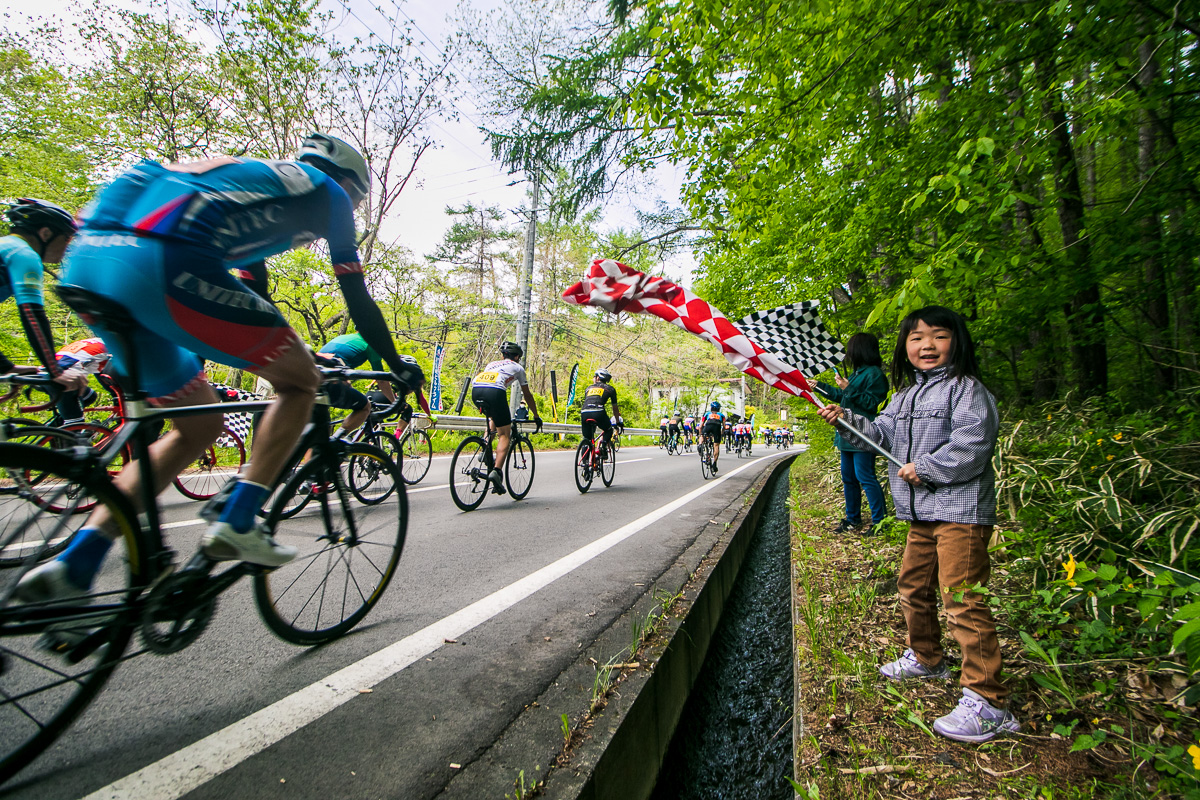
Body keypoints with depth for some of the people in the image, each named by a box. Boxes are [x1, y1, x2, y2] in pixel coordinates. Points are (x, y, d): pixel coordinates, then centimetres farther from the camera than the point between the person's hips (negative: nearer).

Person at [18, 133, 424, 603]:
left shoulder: (251, 178, 36)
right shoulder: (325, 190, 14)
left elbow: (250, 286, 41)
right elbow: (358, 300, 12)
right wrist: (398, 367, 23)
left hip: (85, 264, 9)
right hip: (160, 264, -9)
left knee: (199, 426, 18)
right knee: (300, 382, 6)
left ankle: (73, 566, 15)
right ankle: (236, 523, -1)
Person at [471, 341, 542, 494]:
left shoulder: (491, 364, 37)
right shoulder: (517, 367, 25)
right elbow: (527, 395, 29)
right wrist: (536, 416, 39)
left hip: (475, 390, 5)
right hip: (494, 391, -5)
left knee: (493, 418, 34)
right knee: (504, 434, 3)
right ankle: (496, 471, -14)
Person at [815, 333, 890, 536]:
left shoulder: (874, 373, -12)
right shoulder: (858, 373, 18)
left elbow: (872, 402, -19)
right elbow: (841, 396, 30)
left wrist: (849, 388, -21)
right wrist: (819, 386, 36)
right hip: (848, 435, 10)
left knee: (865, 477, -9)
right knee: (848, 478, 14)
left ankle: (880, 521, 1)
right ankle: (853, 519, 25)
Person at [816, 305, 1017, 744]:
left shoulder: (966, 388, -10)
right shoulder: (905, 394, 15)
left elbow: (970, 447, -21)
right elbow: (883, 432, 14)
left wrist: (924, 469, -18)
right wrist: (848, 419, 0)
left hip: (961, 510, -9)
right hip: (922, 513, 9)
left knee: (962, 600, -9)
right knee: (913, 585, 21)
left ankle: (986, 703, 2)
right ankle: (926, 658, 43)